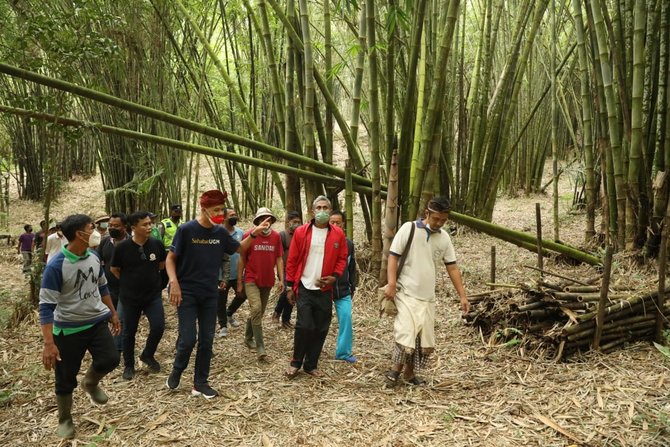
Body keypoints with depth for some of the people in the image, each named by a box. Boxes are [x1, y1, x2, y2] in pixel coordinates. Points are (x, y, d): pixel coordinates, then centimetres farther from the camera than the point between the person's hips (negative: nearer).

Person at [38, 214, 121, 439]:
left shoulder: (94, 258, -1)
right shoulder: (56, 266, -21)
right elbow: (46, 306, -20)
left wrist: (113, 313, 21)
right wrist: (49, 343, -24)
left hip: (97, 322, 5)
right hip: (69, 329, -5)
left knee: (110, 359, -10)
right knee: (66, 379, 6)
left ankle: (91, 383, 25)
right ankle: (65, 420, 31)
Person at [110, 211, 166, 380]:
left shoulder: (157, 244, -7)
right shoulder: (122, 247, -14)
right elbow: (114, 269, 2)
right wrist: (128, 282, 8)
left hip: (153, 295, 1)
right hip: (130, 297, -1)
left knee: (158, 326, -9)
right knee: (129, 332, 10)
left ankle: (148, 355, 19)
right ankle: (129, 366, 27)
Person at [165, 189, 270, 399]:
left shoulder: (220, 232, 1)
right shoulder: (186, 229, -13)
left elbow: (239, 248, 15)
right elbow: (170, 258, -8)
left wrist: (254, 234, -1)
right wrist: (174, 283, -20)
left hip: (209, 295, 5)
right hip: (187, 293, -5)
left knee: (206, 340, 8)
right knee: (188, 339, -9)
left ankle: (200, 382, 21)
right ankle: (176, 371, 20)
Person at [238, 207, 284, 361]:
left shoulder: (276, 236, 1)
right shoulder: (249, 235, -6)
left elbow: (279, 259, 6)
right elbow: (242, 259, 0)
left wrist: (281, 279, -1)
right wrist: (239, 282, 0)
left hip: (267, 281, 4)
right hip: (251, 280, -4)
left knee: (259, 312, 15)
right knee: (256, 309, -18)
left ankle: (248, 338, 36)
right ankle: (260, 347, -15)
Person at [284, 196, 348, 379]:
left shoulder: (338, 234, 2)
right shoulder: (301, 232, -3)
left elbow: (342, 259, 9)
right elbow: (292, 260, 1)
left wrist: (335, 276, -9)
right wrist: (290, 286, -1)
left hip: (325, 290, 2)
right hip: (304, 288, -2)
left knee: (320, 329, 7)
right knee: (304, 326, -8)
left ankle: (311, 364, 22)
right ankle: (296, 362, 12)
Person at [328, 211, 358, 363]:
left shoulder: (349, 244, 4)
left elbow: (352, 267, 12)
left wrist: (352, 286, 11)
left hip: (343, 289, 3)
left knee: (346, 319, -3)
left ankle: (344, 352, 8)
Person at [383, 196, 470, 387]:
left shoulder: (444, 237, 6)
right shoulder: (409, 228, -8)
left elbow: (452, 267, 10)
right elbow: (393, 257, -9)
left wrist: (462, 296, 5)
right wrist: (391, 284, -20)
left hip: (428, 297, 5)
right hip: (406, 293, -5)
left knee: (425, 340, 8)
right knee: (406, 334, -13)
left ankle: (409, 372, 26)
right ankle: (396, 368, 10)